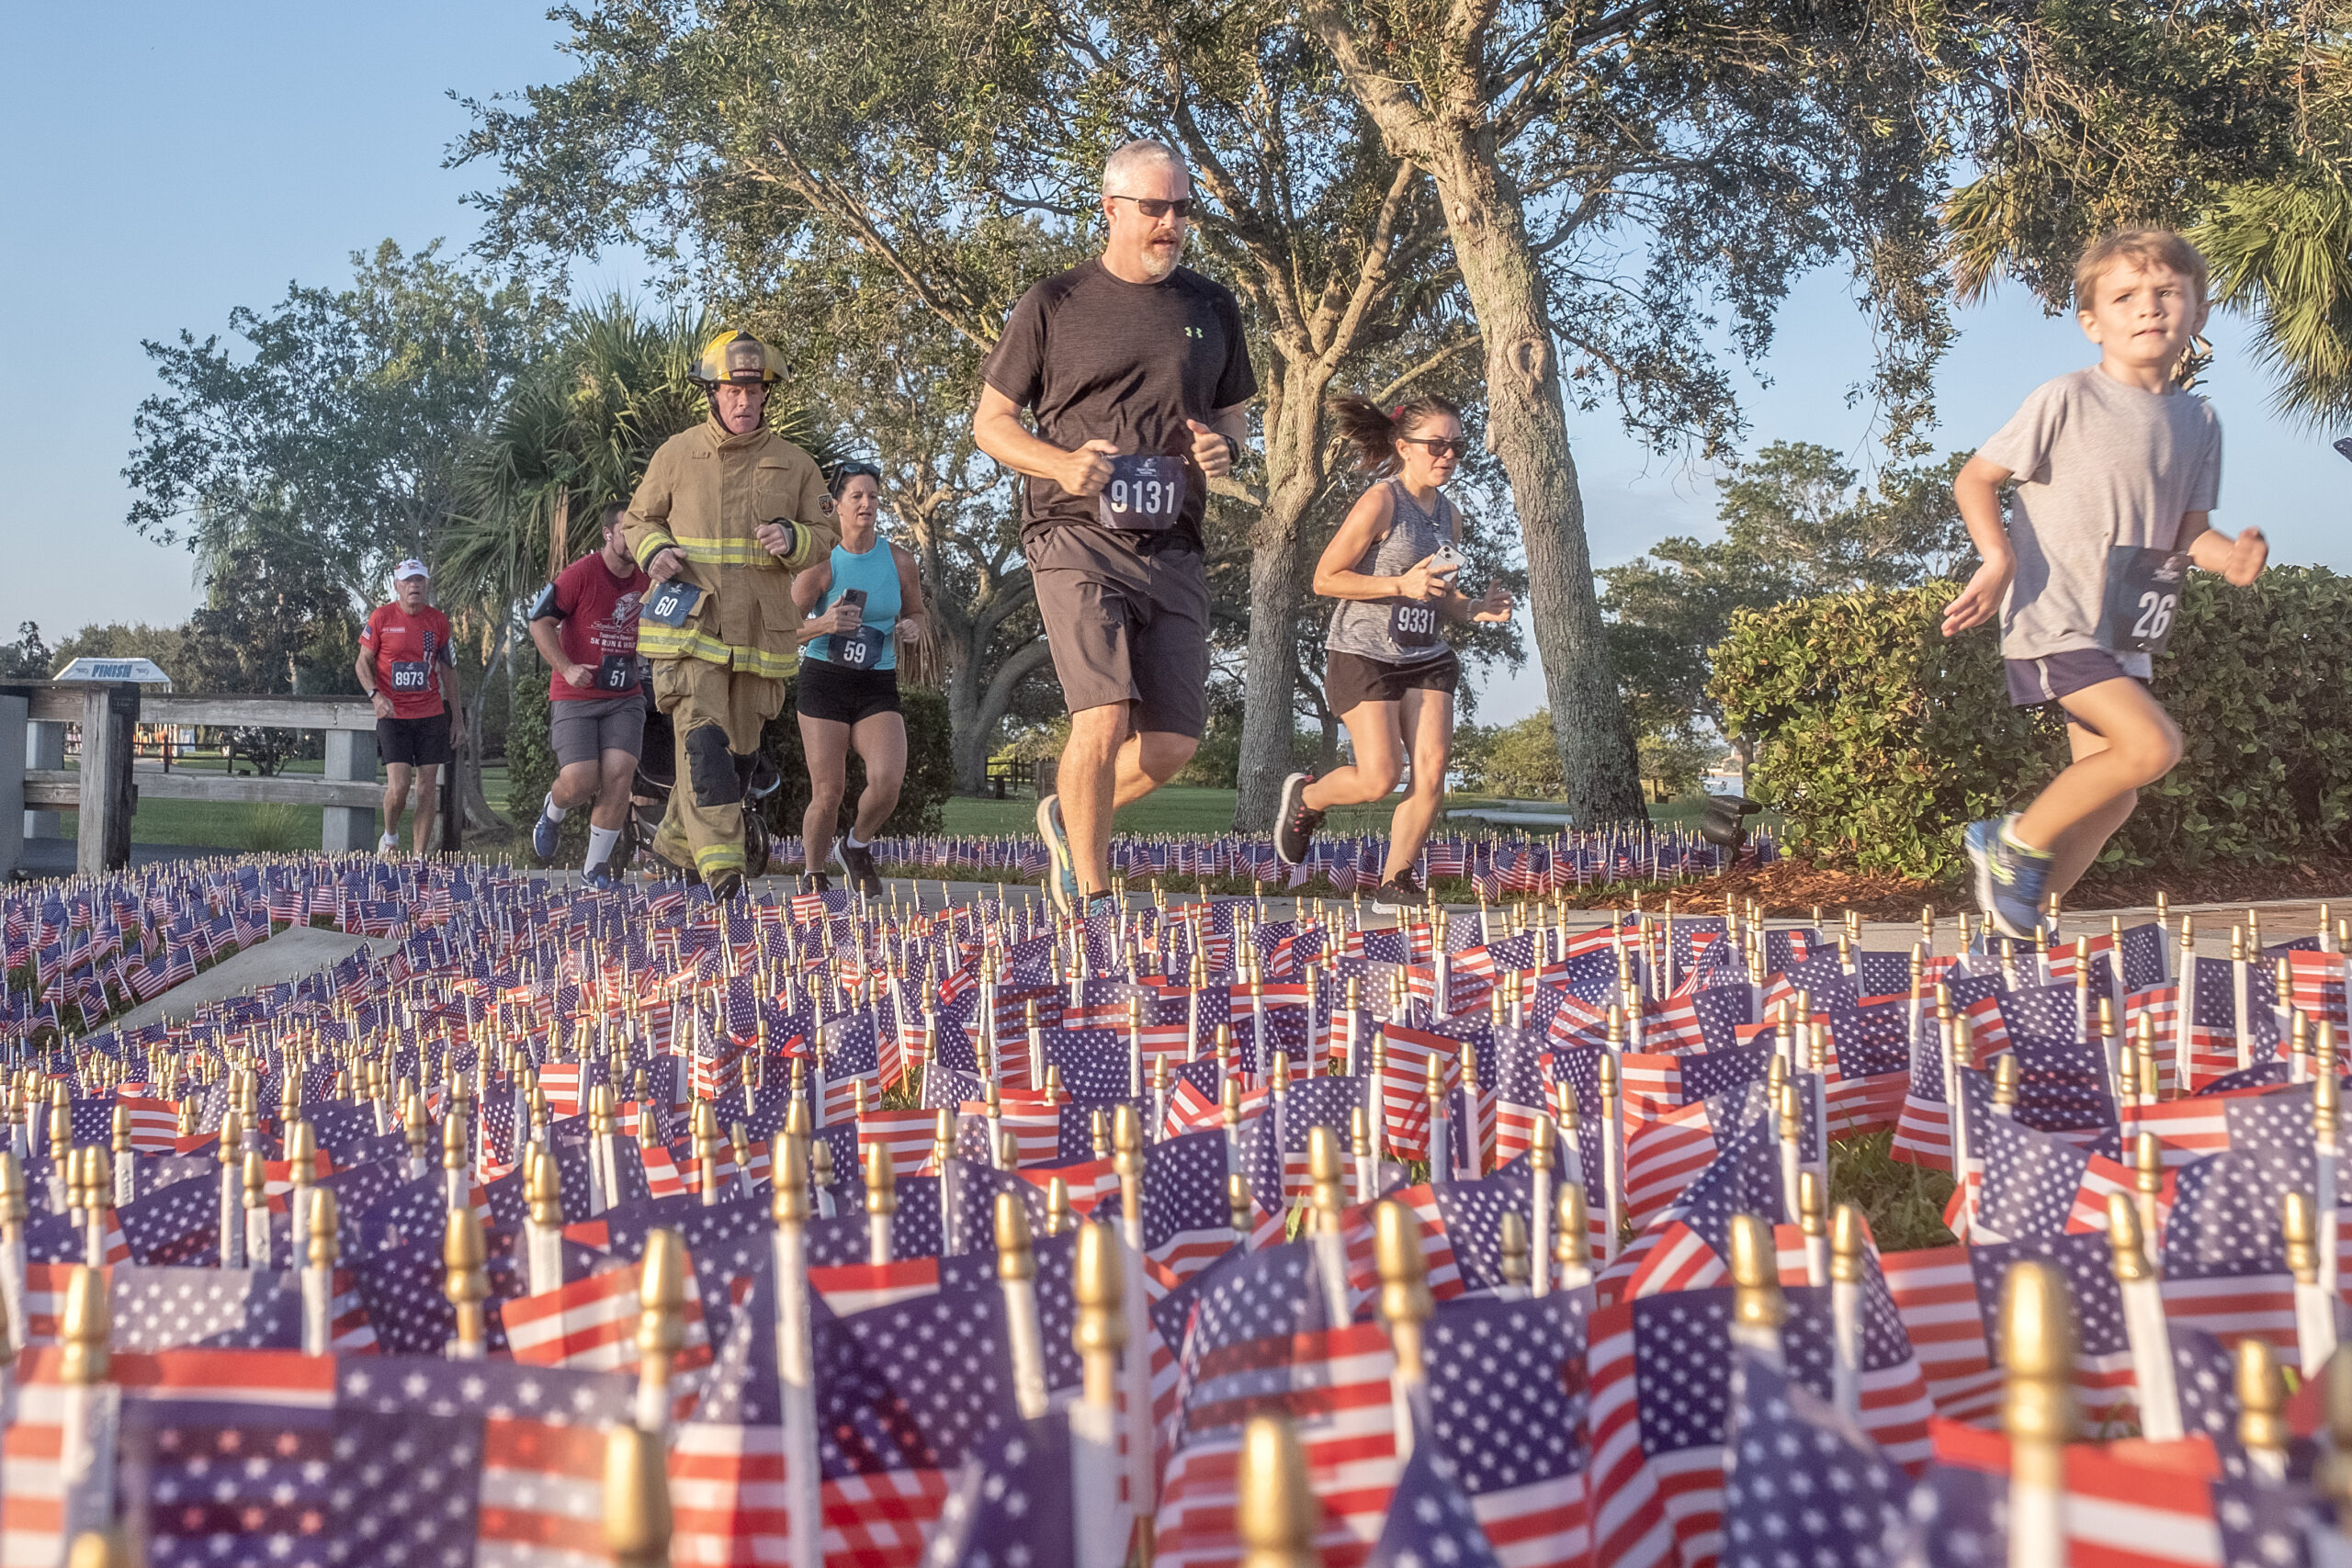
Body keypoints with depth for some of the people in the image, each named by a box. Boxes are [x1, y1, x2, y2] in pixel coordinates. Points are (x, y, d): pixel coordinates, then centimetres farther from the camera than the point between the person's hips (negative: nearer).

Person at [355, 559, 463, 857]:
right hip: (393, 715, -3)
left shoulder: (438, 620, 5)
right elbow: (363, 662, 3)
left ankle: (420, 857, 8)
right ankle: (390, 837, 17)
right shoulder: (381, 617, -2)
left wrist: (458, 718, 12)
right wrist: (376, 695, -16)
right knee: (398, 785, -13)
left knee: (428, 787, 1)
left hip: (432, 715, 3)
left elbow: (448, 671, 13)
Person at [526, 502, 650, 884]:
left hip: (625, 698, 4)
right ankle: (553, 811, 25)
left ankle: (597, 864, 2)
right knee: (580, 781, -14)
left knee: (619, 774, -14)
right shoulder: (581, 574, -9)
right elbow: (540, 623, -6)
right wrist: (567, 669, -17)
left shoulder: (647, 580, 7)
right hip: (574, 697, -4)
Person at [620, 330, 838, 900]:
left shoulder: (794, 464, 9)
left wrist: (792, 539, -13)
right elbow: (638, 519, 16)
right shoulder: (677, 454, 7)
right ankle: (721, 860, -24)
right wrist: (653, 550, -6)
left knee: (740, 745, 10)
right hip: (690, 620, -3)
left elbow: (825, 532, 10)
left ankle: (677, 840, 31)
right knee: (702, 732, -19)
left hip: (760, 628, 3)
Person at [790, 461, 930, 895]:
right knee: (828, 793, -5)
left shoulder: (899, 561, 3)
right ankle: (814, 876, 20)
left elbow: (916, 612, 19)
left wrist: (912, 629, -5)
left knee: (888, 779, -20)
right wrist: (823, 624, -22)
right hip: (825, 680, -2)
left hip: (878, 684, 2)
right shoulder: (822, 562, -4)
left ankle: (857, 847, 11)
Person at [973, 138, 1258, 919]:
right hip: (1078, 538, -4)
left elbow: (1235, 411, 25)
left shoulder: (1211, 309, 14)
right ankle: (1089, 898, 0)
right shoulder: (1054, 304, 3)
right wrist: (1061, 463, -13)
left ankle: (1067, 819, 31)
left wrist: (1224, 443, 0)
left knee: (1173, 742, 2)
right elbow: (990, 422, 7)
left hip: (1173, 547, 5)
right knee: (1103, 720, -18)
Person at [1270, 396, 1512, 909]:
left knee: (1433, 770, -7)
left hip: (1426, 657, 7)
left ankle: (1395, 882, 5)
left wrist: (1475, 609, 1)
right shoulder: (1380, 502, -12)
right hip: (1364, 653, -7)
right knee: (1380, 778, -10)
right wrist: (1402, 585, -21)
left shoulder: (1449, 515, 12)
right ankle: (1305, 795, 22)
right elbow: (1325, 578, -13)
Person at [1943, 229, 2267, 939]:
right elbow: (1975, 479, -6)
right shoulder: (2067, 401, -9)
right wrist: (2000, 556, -21)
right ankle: (2016, 840, -4)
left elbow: (2189, 530, 13)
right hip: (2054, 619, -7)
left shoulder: (2198, 422, 8)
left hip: (2127, 635, 7)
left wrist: (2232, 555, -10)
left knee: (2107, 796, 8)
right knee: (2153, 745, -22)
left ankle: (2022, 920, 22)